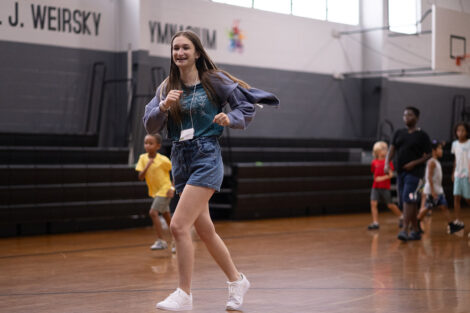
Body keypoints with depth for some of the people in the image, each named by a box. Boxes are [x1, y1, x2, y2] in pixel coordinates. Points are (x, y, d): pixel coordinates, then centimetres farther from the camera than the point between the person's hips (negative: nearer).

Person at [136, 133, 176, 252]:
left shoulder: (163, 160, -18)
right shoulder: (143, 158, -5)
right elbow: (140, 177, -9)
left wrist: (171, 188, -13)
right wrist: (147, 166, -25)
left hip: (165, 189, -6)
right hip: (155, 191, 6)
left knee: (153, 212, -18)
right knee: (166, 215, 14)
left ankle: (161, 241, -15)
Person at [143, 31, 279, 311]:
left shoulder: (214, 80, -2)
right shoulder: (168, 88, 10)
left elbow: (247, 105, 1)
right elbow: (150, 125, 2)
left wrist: (230, 118, -18)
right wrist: (164, 106, -17)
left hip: (206, 159, -6)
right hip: (181, 161, 6)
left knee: (179, 226, -17)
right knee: (205, 230, 14)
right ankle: (236, 280, 32)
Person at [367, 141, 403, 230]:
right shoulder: (374, 162, 4)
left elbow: (391, 174, -9)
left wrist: (382, 178, -20)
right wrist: (376, 179, 0)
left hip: (385, 187, -3)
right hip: (375, 187, 3)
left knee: (390, 205, 6)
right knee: (373, 203, -11)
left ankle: (401, 217, 30)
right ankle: (375, 223, -5)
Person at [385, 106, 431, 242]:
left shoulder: (422, 136, -2)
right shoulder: (399, 133, 12)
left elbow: (427, 155, -3)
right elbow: (392, 150, 7)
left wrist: (414, 163, -17)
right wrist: (387, 163, -11)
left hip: (414, 172, -6)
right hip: (401, 172, 6)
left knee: (408, 199, -18)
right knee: (407, 202, 10)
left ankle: (405, 230, -23)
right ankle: (415, 231, 19)